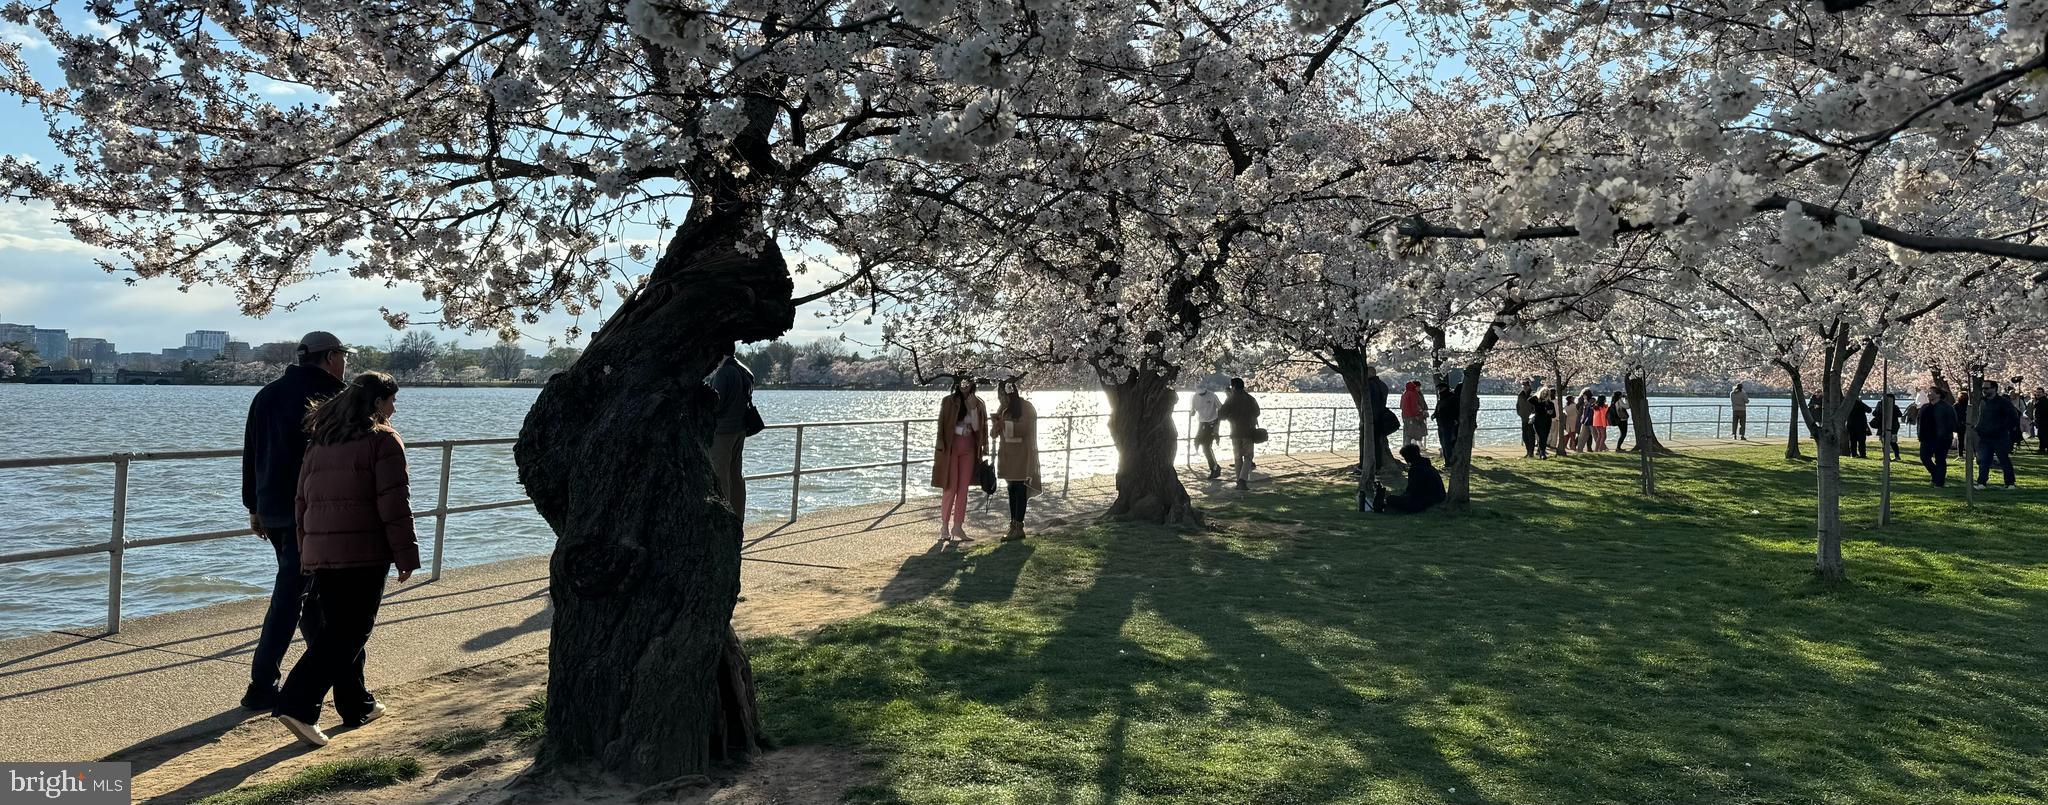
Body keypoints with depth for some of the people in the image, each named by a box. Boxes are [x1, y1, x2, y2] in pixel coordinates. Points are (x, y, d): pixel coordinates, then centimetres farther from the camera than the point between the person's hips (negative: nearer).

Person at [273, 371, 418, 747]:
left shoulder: (320, 442, 17)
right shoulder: (383, 440, -6)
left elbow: (302, 501, 20)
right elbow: (394, 505, -12)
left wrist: (306, 554, 25)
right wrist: (406, 556, -7)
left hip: (320, 552, 8)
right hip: (364, 551, -8)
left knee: (338, 628, 16)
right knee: (348, 633, -3)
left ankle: (356, 705, 25)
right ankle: (297, 705, -12)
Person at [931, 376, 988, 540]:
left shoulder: (978, 403, 5)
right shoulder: (948, 402, -3)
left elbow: (977, 428, 0)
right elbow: (941, 425, -3)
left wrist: (973, 408, -12)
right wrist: (941, 447, -8)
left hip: (969, 448, 3)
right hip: (951, 447, -3)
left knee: (963, 489, 5)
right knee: (950, 488, -4)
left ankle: (958, 527, 11)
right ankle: (944, 526, 5)